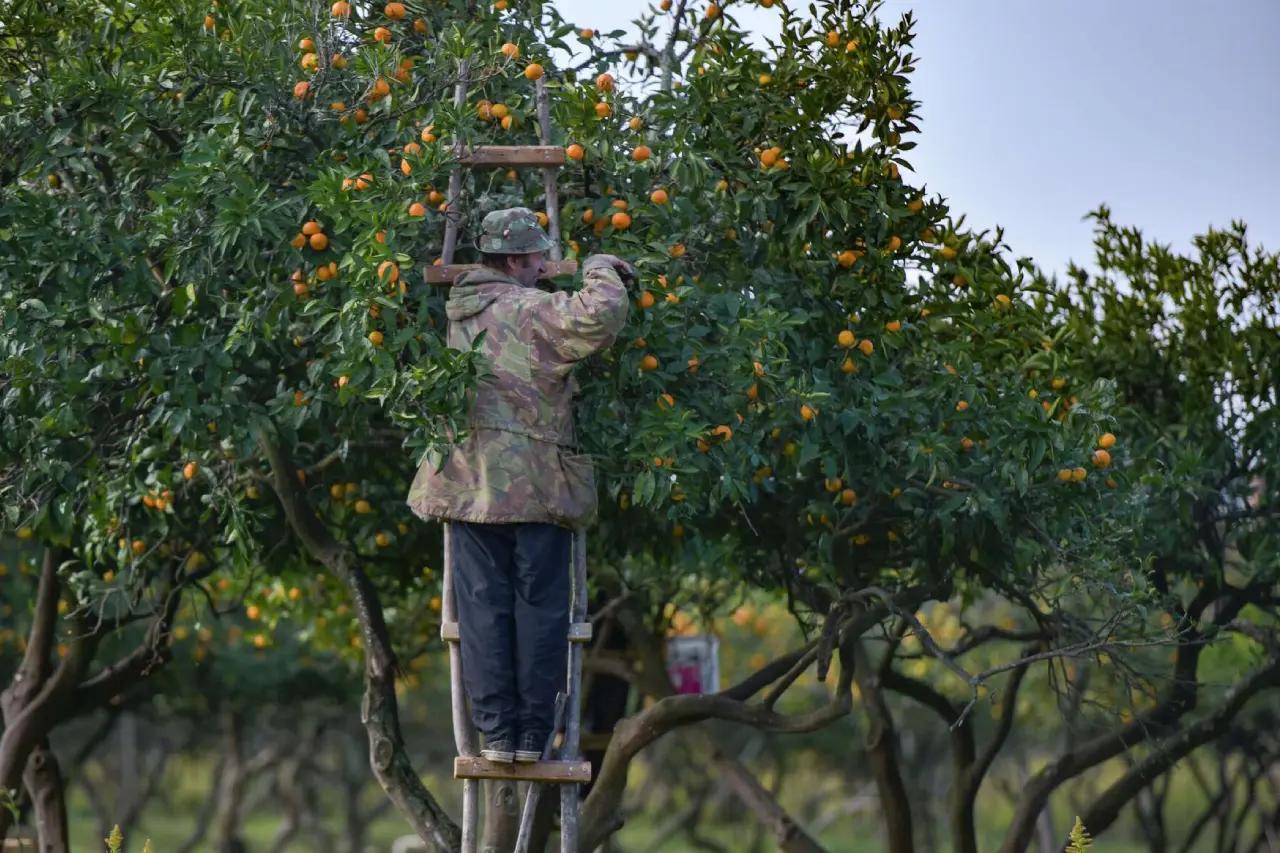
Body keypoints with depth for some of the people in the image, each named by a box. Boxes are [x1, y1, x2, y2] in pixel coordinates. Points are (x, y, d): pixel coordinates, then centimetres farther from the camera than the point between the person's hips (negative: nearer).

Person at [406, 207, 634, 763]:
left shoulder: (457, 313, 14)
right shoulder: (534, 310, -8)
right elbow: (600, 317, -24)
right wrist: (602, 272, -3)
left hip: (468, 482, 5)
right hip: (535, 482, -5)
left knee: (483, 607, 6)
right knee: (539, 608, 4)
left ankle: (496, 732, 3)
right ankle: (533, 733, 5)